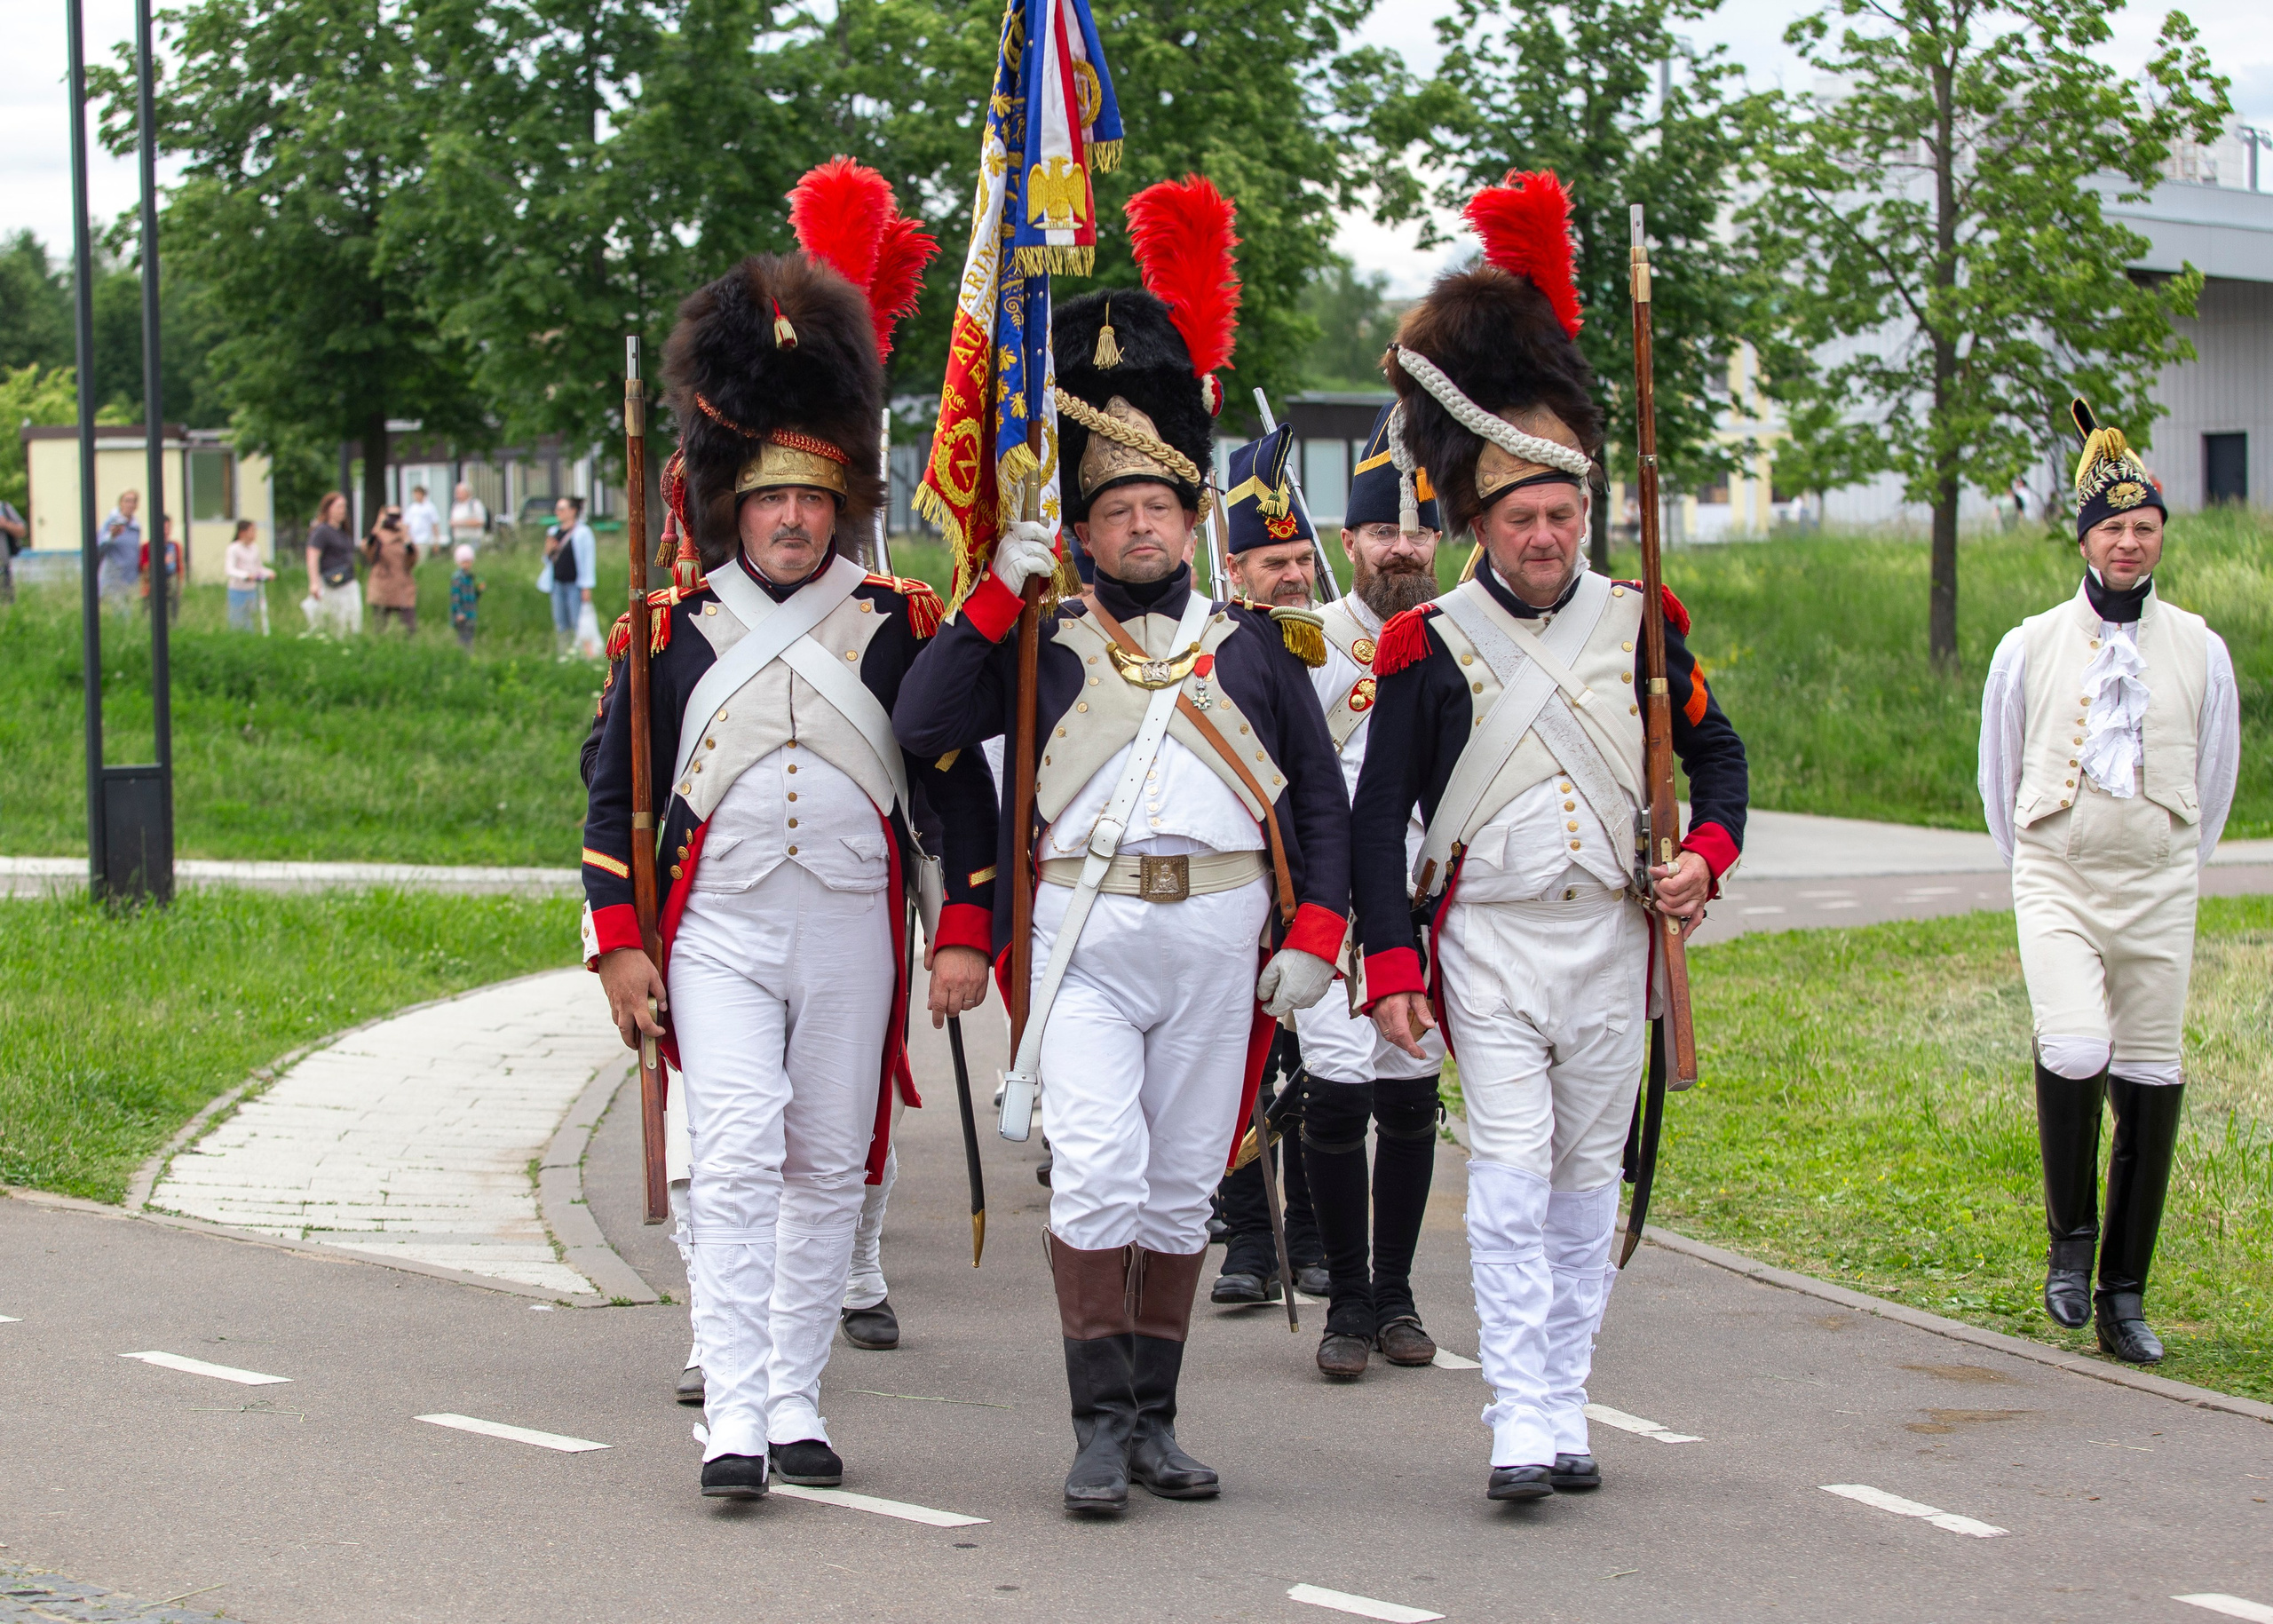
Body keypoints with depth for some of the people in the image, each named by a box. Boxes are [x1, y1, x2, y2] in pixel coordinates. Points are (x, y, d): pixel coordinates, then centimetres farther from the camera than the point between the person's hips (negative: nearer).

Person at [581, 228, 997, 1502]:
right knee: (735, 1159, -11)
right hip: (718, 929, -1)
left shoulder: (901, 626, 2)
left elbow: (962, 787, 5)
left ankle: (799, 1400, 17)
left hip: (854, 931, 1)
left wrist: (966, 936, -2)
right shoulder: (673, 629, 2)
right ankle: (735, 1416, -13)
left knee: (829, 1167, 7)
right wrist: (620, 944, 0)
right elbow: (614, 790, 6)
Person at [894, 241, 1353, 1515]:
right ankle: (1103, 1425, -6)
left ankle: (1158, 1422, 15)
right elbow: (924, 727, -4)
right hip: (1084, 938, -2)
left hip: (1219, 939, 2)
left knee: (1182, 1186, 7)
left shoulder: (1252, 641, 11)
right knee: (1098, 1171, -14)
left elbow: (1323, 800, 12)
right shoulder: (1045, 645, 9)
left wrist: (1315, 935, 1)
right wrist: (1000, 592, -8)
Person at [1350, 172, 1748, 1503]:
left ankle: (1566, 1406, 17)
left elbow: (1716, 748, 16)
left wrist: (1709, 854, -3)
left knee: (1591, 1177, 9)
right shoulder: (1431, 647, -4)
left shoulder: (1639, 625, 4)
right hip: (1489, 941, -3)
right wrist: (1391, 963, -8)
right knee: (1513, 1172, -12)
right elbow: (1379, 813, -2)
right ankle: (1522, 1425, -14)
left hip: (1612, 934, 4)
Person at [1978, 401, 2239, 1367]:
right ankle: (2070, 1242, -1)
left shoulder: (2200, 650, 6)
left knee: (2150, 1084, 0)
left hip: (2158, 894, 2)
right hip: (2056, 886, -2)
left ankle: (2123, 1296, 8)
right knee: (2073, 1053, -23)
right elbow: (1998, 772, 15)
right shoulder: (2030, 647, 3)